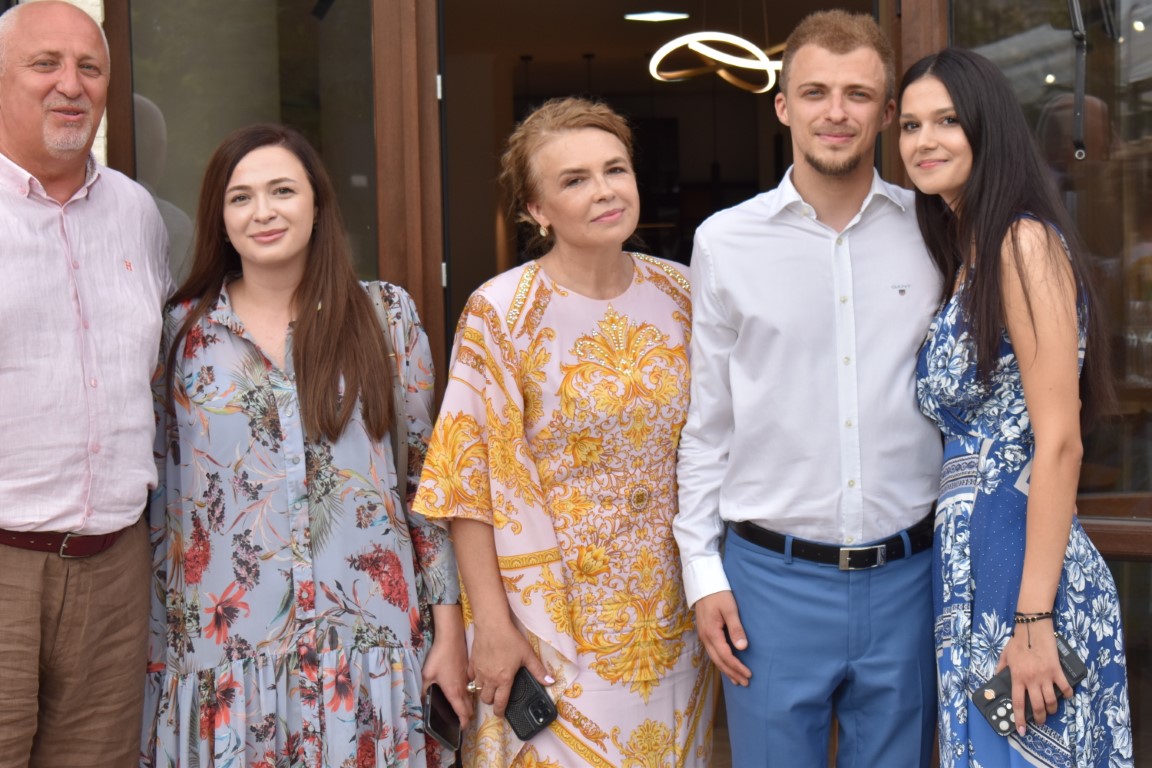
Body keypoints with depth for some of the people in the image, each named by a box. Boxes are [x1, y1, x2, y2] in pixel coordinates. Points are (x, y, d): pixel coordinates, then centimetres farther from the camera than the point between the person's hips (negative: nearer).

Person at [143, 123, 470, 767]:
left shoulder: (387, 314, 1)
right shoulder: (182, 330, 3)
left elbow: (429, 475, 3)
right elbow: (157, 494, 7)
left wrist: (450, 628, 0)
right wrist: (156, 651, 7)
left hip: (369, 644, 0)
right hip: (220, 648, 1)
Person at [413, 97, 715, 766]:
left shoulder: (679, 293, 0)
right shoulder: (500, 313, -12)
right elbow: (470, 480, -11)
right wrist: (493, 626, -13)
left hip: (672, 612, 4)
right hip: (553, 625, -4)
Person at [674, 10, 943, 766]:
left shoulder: (933, 234, 2)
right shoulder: (726, 242, 0)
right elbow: (705, 421, 5)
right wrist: (702, 572, 1)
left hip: (906, 576, 1)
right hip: (771, 576, -1)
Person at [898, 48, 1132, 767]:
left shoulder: (1025, 242, -12)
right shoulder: (962, 256, 14)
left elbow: (1059, 441, -18)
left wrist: (1033, 619, -21)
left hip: (1022, 558, -8)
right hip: (966, 563, 9)